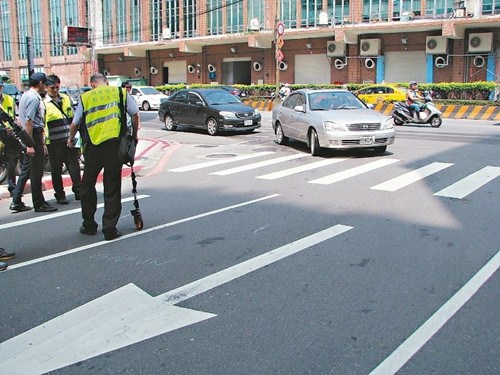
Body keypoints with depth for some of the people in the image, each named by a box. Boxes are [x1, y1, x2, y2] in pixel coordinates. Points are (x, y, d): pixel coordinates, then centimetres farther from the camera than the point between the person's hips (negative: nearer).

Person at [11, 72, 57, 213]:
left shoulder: (26, 95, 17)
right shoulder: (34, 98, -15)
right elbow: (29, 122, -21)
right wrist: (30, 144, -23)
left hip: (29, 136, 10)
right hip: (34, 135, -10)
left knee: (26, 170, 13)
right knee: (36, 172, -2)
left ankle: (16, 202, 16)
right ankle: (39, 204, 6)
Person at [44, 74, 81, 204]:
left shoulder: (66, 98, 12)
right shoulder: (43, 103, -4)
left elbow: (73, 117, 21)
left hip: (70, 140, 4)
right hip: (54, 143, -4)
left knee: (74, 167, 5)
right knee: (56, 170, 5)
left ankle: (78, 191, 15)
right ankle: (60, 195, 14)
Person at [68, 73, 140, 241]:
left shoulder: (85, 97, 9)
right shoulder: (121, 92, 8)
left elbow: (75, 123, 16)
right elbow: (135, 115, 8)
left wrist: (71, 139, 34)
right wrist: (134, 134, 23)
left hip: (94, 146, 1)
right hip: (115, 144, 0)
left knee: (87, 185, 17)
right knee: (112, 187, 5)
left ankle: (89, 225, 25)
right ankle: (110, 229, 6)